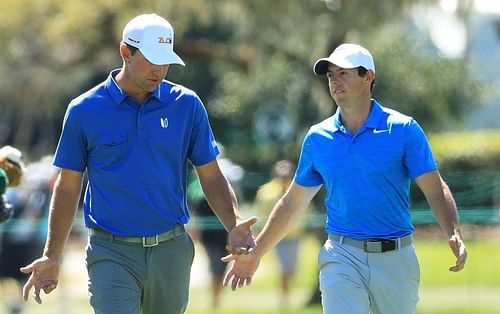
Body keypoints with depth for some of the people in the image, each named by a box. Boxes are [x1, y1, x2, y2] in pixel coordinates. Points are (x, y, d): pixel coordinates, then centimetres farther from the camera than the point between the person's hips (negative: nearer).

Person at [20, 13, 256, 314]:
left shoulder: (187, 105, 3)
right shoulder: (84, 111, -1)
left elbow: (211, 176, 7)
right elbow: (68, 187, 6)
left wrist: (235, 225, -11)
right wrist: (52, 257, 3)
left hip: (171, 251, 2)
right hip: (111, 254, -2)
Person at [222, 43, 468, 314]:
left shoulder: (403, 129, -1)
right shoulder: (317, 137, 7)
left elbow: (435, 191, -5)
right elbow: (292, 204, 16)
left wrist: (454, 235, -22)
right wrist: (255, 253, 14)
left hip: (396, 259, -1)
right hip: (342, 259, 1)